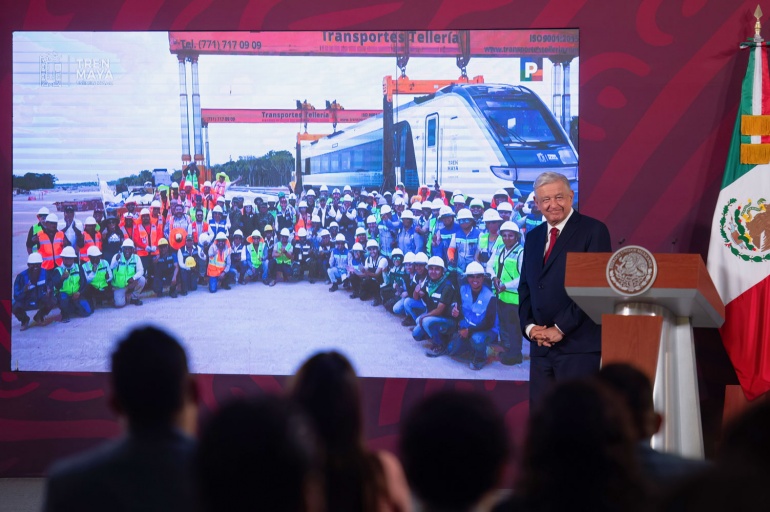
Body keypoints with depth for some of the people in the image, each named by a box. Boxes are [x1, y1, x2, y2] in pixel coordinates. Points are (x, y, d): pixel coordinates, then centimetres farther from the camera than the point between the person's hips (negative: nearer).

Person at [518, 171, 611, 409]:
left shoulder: (593, 230, -3)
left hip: (579, 345, -6)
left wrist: (561, 328, -12)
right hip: (541, 345, 7)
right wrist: (529, 326, 1)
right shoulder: (533, 237, 18)